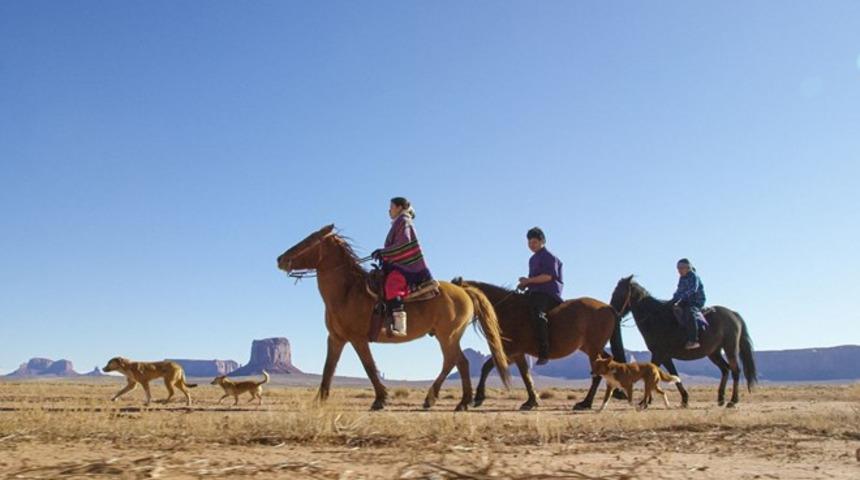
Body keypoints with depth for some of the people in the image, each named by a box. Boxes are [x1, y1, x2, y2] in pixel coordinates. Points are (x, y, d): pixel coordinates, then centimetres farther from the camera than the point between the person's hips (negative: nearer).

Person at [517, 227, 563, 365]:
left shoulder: (549, 257, -2)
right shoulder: (533, 259, 24)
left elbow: (547, 276, -14)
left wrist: (528, 280, -14)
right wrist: (525, 284, 12)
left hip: (547, 293, -11)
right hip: (535, 294, 11)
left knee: (538, 314, -33)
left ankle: (543, 353, -42)